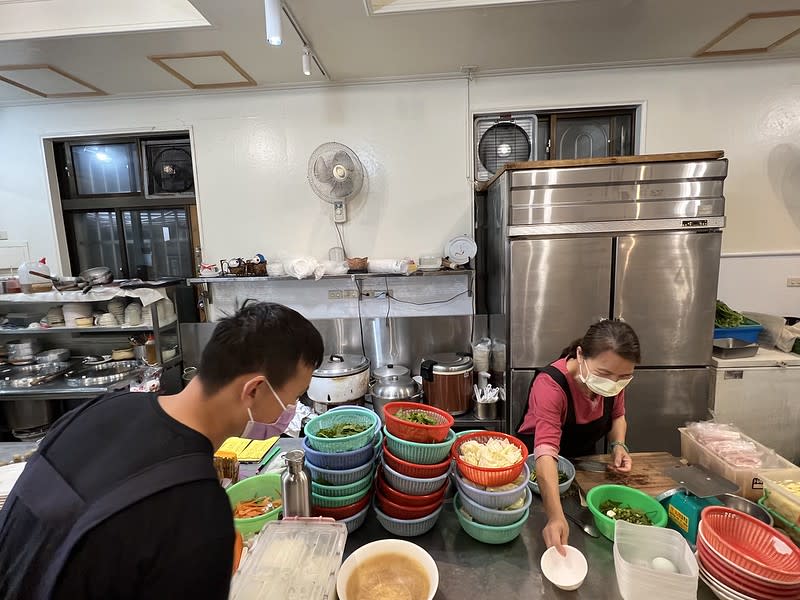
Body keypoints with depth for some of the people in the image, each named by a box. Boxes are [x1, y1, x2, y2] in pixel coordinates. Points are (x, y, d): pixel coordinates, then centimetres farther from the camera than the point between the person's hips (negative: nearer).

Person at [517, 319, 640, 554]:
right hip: (535, 465, -5)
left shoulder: (614, 379, -20)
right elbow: (545, 452, -50)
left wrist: (618, 444, -18)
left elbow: (617, 416, 2)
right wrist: (556, 517, -60)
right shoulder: (550, 384, -40)